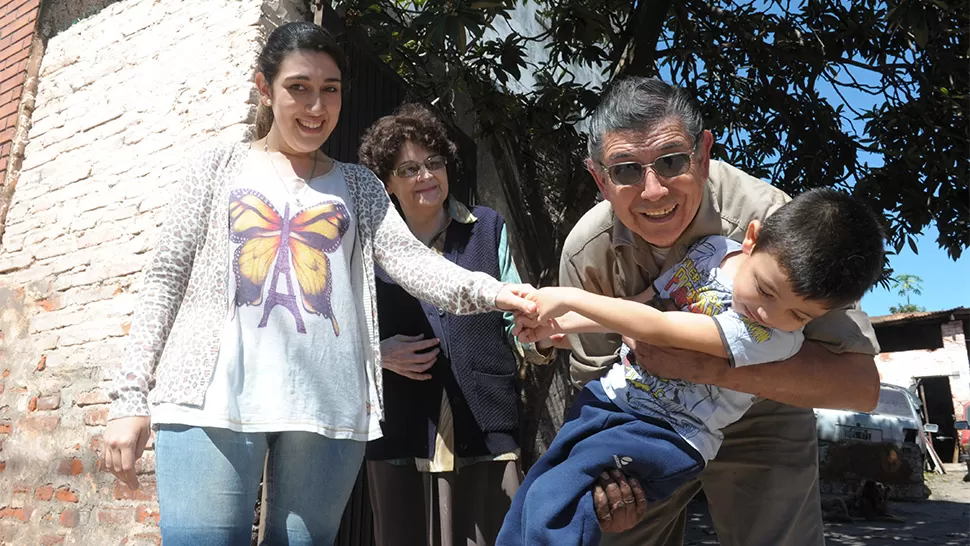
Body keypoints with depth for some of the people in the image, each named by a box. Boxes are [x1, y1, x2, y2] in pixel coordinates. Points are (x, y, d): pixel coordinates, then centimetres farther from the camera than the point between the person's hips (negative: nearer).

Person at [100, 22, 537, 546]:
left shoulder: (359, 185, 16)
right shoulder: (223, 163, 13)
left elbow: (409, 259, 0)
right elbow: (167, 276, 10)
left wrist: (489, 291, -20)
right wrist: (131, 396, 1)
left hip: (328, 405, 1)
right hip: (212, 399, -1)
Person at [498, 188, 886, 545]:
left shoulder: (777, 337, -23)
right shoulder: (712, 251, -4)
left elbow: (658, 329, -24)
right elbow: (637, 308, 8)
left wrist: (569, 298, -17)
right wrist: (557, 324, 1)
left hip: (665, 435, -6)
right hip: (608, 398, 7)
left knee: (552, 503, -22)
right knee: (529, 497, 13)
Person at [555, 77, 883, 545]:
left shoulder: (765, 217, -32)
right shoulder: (586, 251, -22)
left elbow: (859, 382, -34)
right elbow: (594, 381, -10)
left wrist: (702, 364, -45)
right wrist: (606, 464, -29)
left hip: (757, 428, -1)